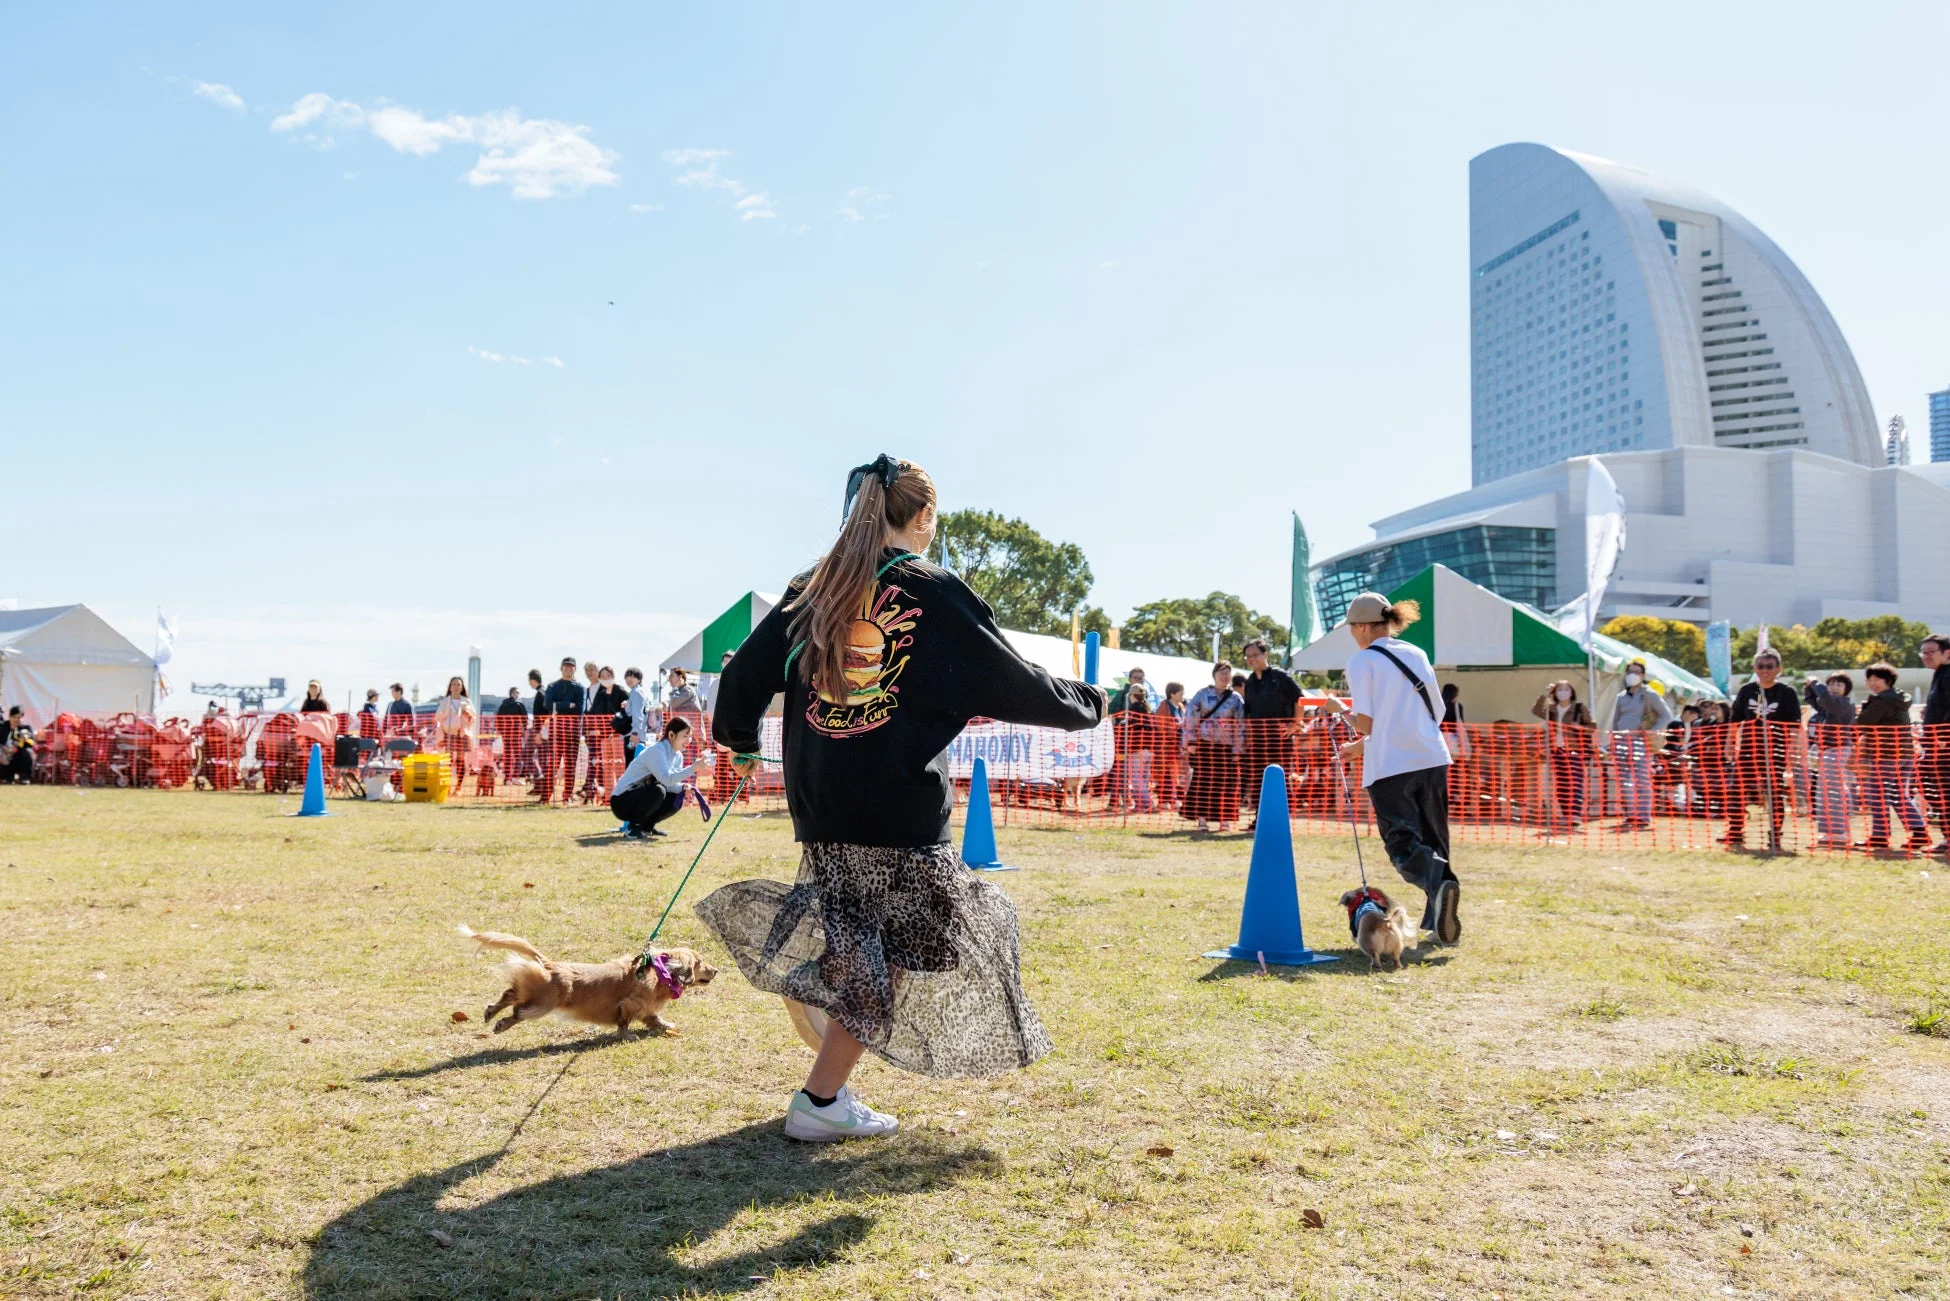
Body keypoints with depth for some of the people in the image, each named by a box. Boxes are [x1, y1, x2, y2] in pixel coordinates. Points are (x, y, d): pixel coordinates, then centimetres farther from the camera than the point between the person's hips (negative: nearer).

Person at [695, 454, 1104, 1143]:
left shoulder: (811, 589, 8)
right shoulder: (934, 593, -6)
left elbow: (746, 672, 13)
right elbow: (1012, 684, -3)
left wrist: (740, 740, 33)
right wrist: (1086, 704, 14)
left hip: (818, 808, 6)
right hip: (899, 813, -5)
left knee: (852, 946, 21)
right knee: (890, 955, 6)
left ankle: (828, 1085, 21)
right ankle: (821, 1101, 9)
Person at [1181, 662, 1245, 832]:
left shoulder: (1236, 699, 7)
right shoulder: (1203, 694, 5)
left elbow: (1240, 726, 5)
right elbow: (1191, 717, 2)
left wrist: (1237, 750, -1)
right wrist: (1190, 741, -5)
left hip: (1226, 746, 1)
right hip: (1204, 744, -1)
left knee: (1226, 783, 0)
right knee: (1202, 781, -3)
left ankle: (1225, 819, 8)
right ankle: (1202, 819, 1)